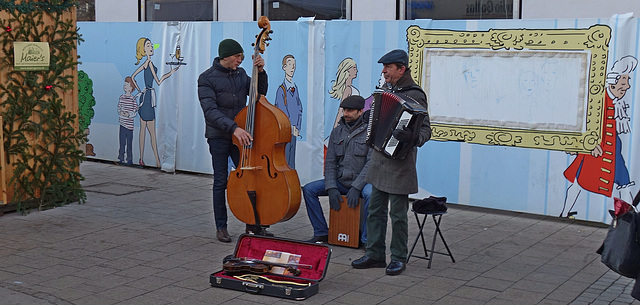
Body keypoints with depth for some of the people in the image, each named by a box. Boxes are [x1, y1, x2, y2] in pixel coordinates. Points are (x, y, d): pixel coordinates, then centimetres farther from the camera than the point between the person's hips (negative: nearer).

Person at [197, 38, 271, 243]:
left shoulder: (240, 73, 7)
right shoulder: (207, 78, -10)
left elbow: (259, 93, 7)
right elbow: (211, 111, -19)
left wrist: (260, 72, -8)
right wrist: (233, 128, -30)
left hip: (240, 135, 4)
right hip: (219, 136, -4)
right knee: (221, 182, 3)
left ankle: (252, 225, 15)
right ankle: (221, 227, 15)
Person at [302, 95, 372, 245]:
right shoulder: (337, 132, 10)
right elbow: (330, 162, 7)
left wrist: (356, 188, -23)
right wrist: (331, 188, -9)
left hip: (363, 180, -5)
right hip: (340, 180, 5)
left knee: (370, 193, -37)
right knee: (309, 189, -11)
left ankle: (366, 239, -20)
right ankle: (321, 233, -1)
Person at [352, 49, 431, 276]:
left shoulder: (414, 95, -13)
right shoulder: (386, 90, 13)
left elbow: (425, 129, -18)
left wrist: (413, 139, -35)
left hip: (399, 164, -8)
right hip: (380, 160, 8)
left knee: (398, 214, 2)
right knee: (375, 210, 12)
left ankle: (398, 258, 14)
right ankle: (375, 254, 21)